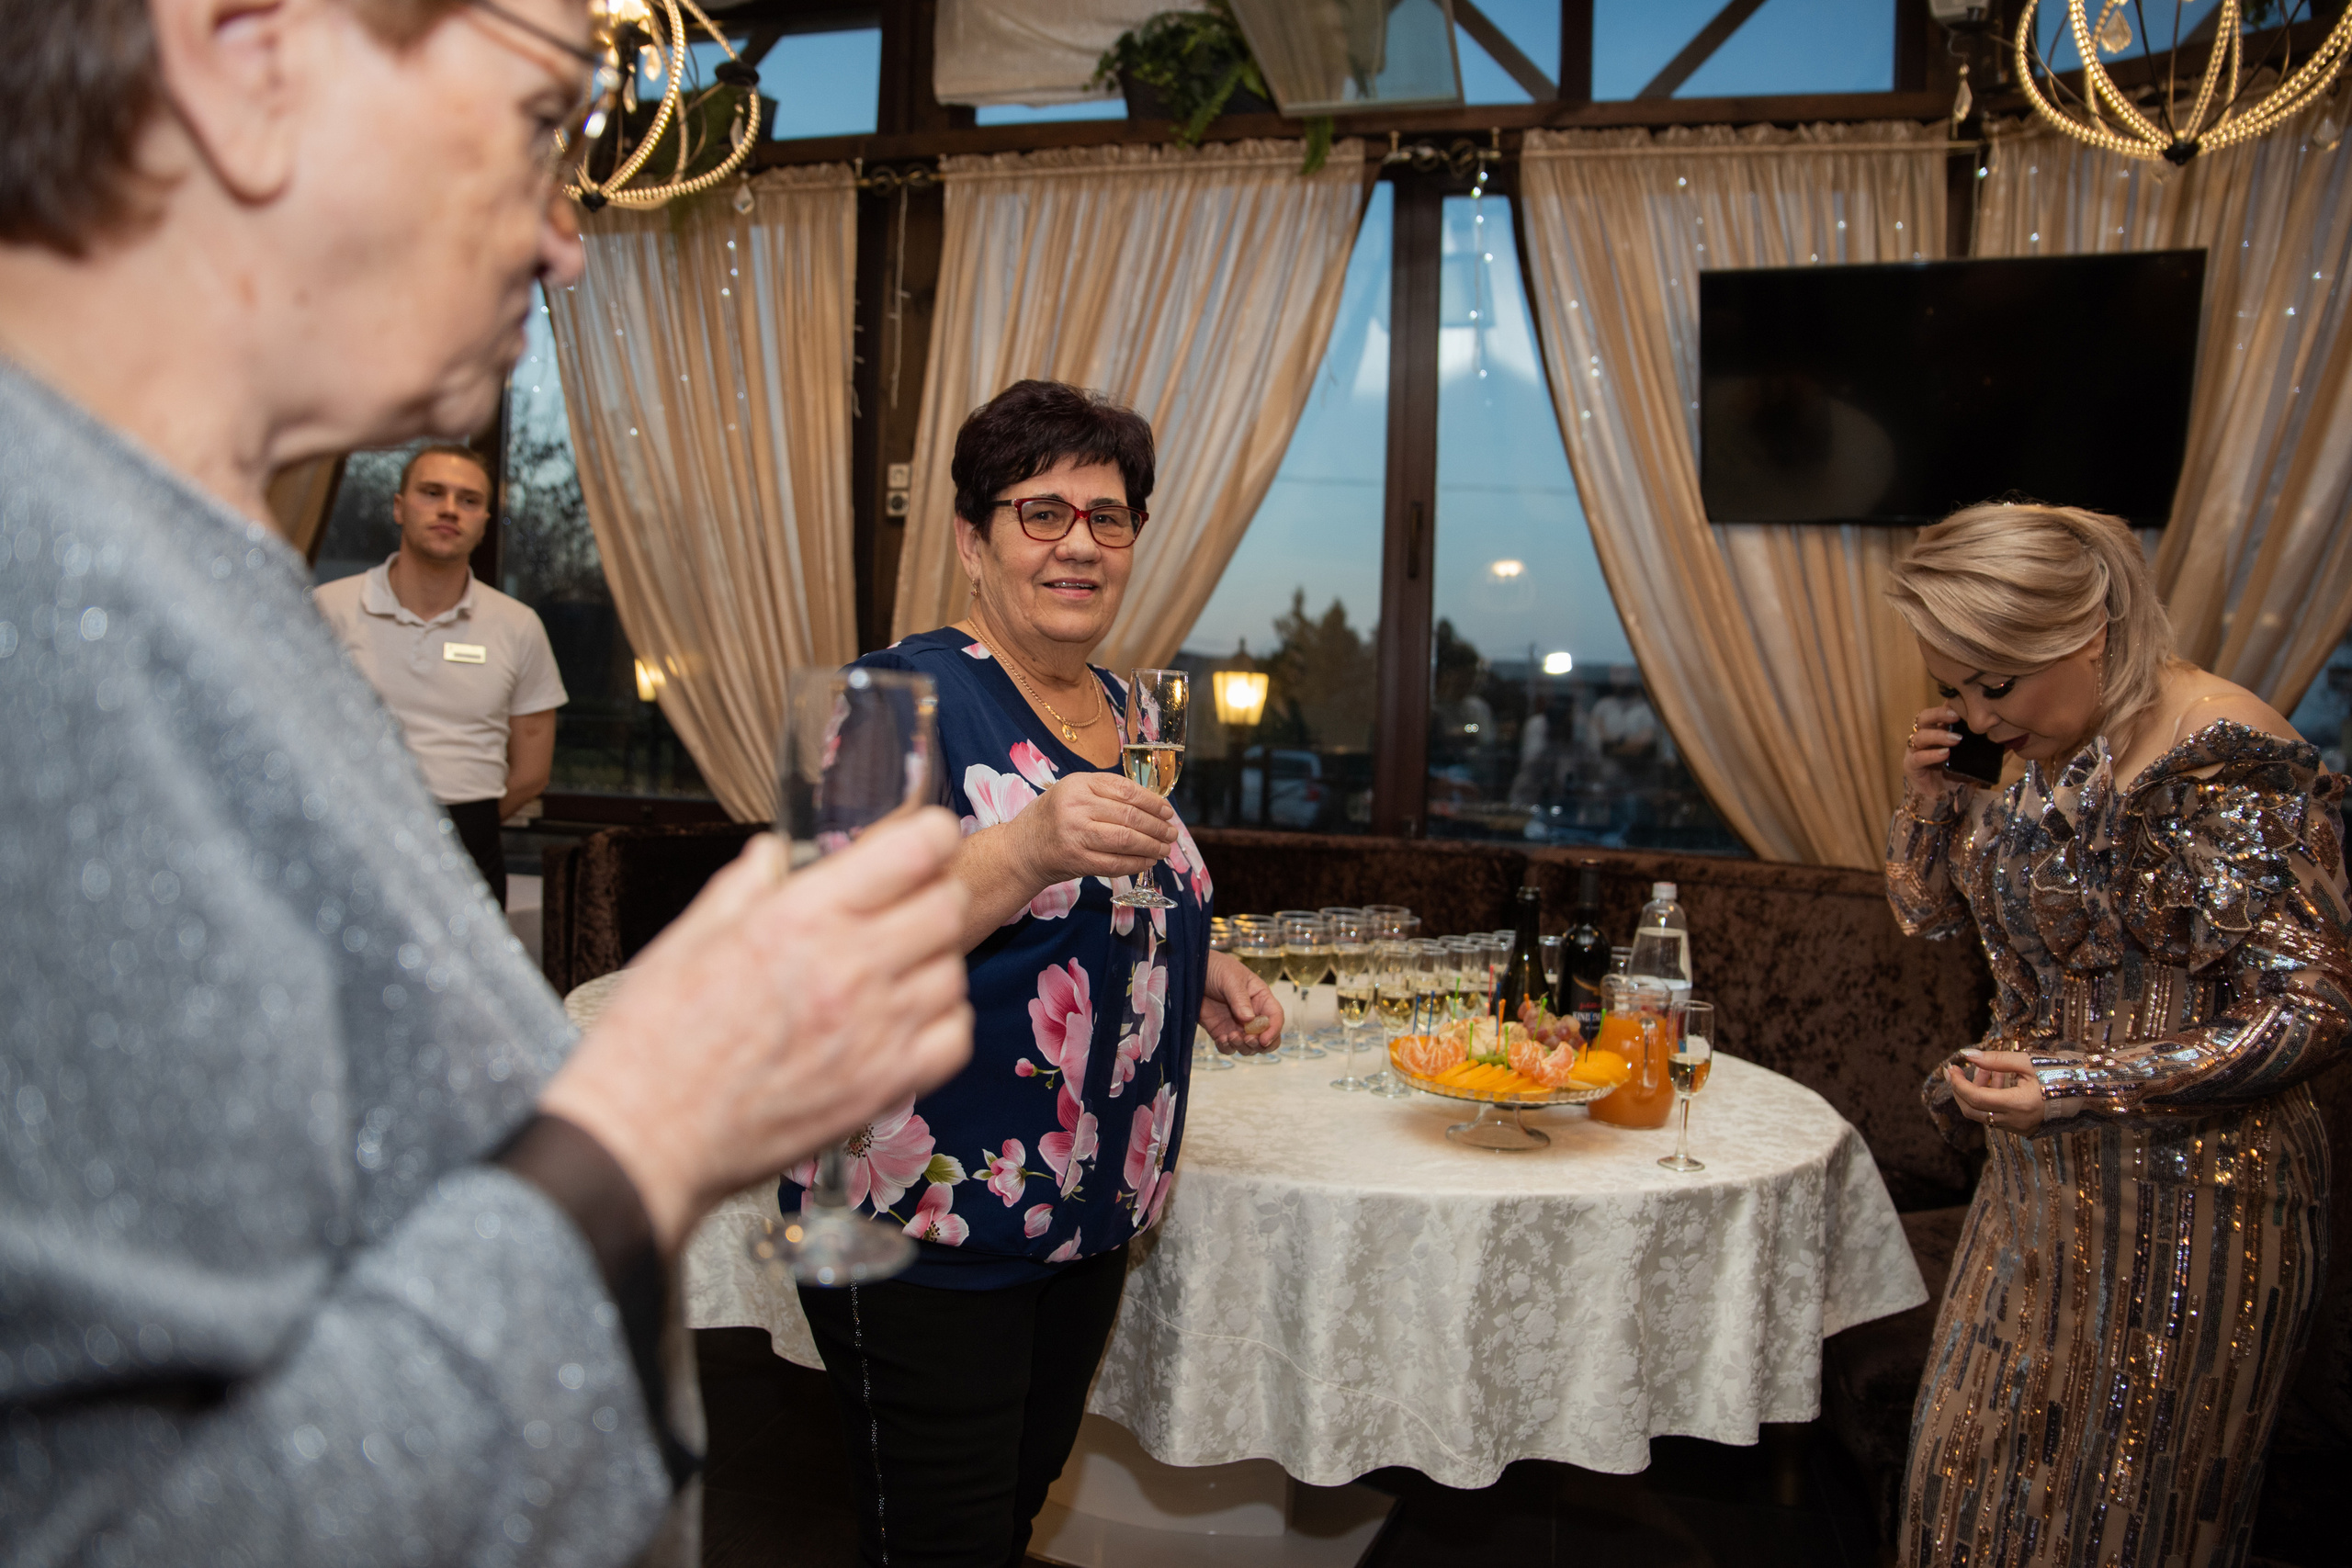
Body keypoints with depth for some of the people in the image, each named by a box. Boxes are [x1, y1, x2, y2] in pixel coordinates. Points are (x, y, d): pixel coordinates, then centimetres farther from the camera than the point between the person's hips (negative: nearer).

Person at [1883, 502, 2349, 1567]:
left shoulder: (2220, 761, -21)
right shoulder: (2057, 746, 4)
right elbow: (1931, 912, 14)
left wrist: (2081, 1085, -28)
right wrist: (1928, 794, -4)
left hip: (2183, 1200, -8)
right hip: (2043, 1184, 8)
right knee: (1984, 1466, 20)